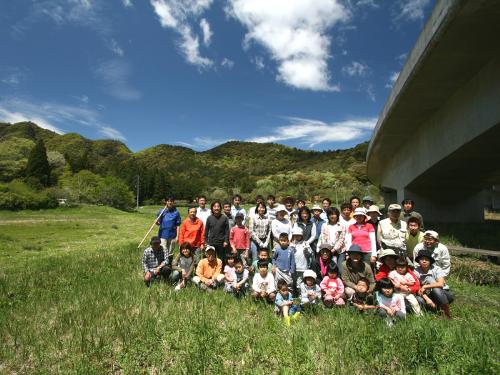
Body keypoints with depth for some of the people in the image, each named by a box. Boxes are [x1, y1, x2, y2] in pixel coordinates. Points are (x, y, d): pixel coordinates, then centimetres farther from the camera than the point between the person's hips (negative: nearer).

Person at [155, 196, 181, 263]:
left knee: (170, 253, 13)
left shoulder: (176, 213, -1)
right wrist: (157, 222, -18)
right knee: (164, 253, -2)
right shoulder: (161, 212, 2)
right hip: (163, 235, 0)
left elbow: (178, 225, -1)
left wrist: (177, 236, -5)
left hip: (172, 236, 0)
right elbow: (158, 223, 5)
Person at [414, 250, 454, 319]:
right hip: (429, 295, 1)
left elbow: (441, 284, -28)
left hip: (444, 293, -1)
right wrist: (427, 299, -24)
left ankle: (447, 312, -19)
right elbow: (419, 289, -10)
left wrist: (425, 286, -25)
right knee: (419, 300, -28)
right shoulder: (416, 271, -10)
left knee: (435, 288, -34)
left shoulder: (436, 269, -14)